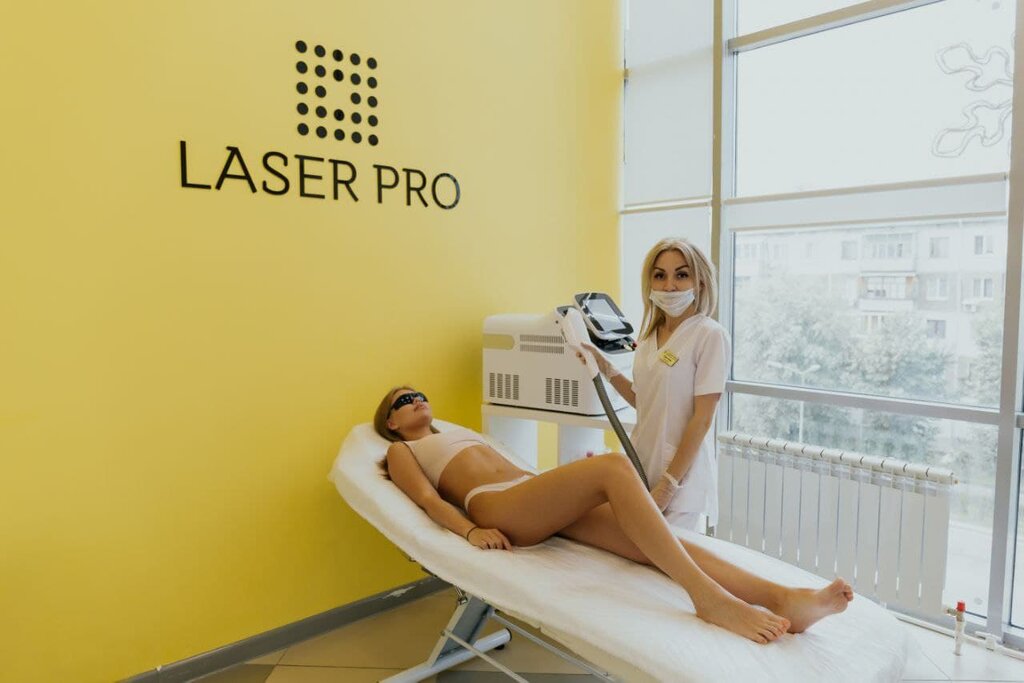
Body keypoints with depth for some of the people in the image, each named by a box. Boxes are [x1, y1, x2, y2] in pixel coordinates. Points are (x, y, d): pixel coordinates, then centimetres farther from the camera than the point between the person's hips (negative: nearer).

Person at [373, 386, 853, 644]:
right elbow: (428, 500, 0)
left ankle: (782, 597, -36)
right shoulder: (400, 451, 20)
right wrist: (471, 531, -19)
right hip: (498, 507, -6)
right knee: (614, 466, -30)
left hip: (541, 500, 7)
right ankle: (709, 598, -40)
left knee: (648, 543, -20)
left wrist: (570, 479, 12)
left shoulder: (462, 433, 38)